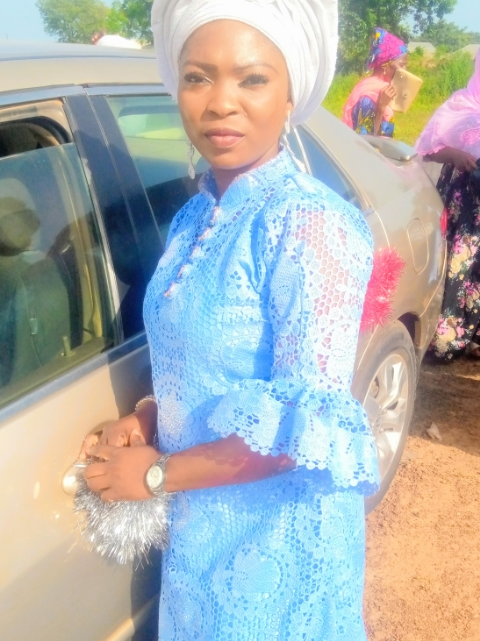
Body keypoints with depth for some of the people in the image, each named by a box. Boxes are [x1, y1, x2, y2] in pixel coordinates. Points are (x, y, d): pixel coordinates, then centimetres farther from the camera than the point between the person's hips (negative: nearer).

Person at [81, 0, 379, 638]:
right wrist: (148, 415, -4)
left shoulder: (311, 225, -23)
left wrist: (156, 472, -16)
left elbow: (310, 424, -25)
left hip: (276, 533, -7)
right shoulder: (196, 217, 1)